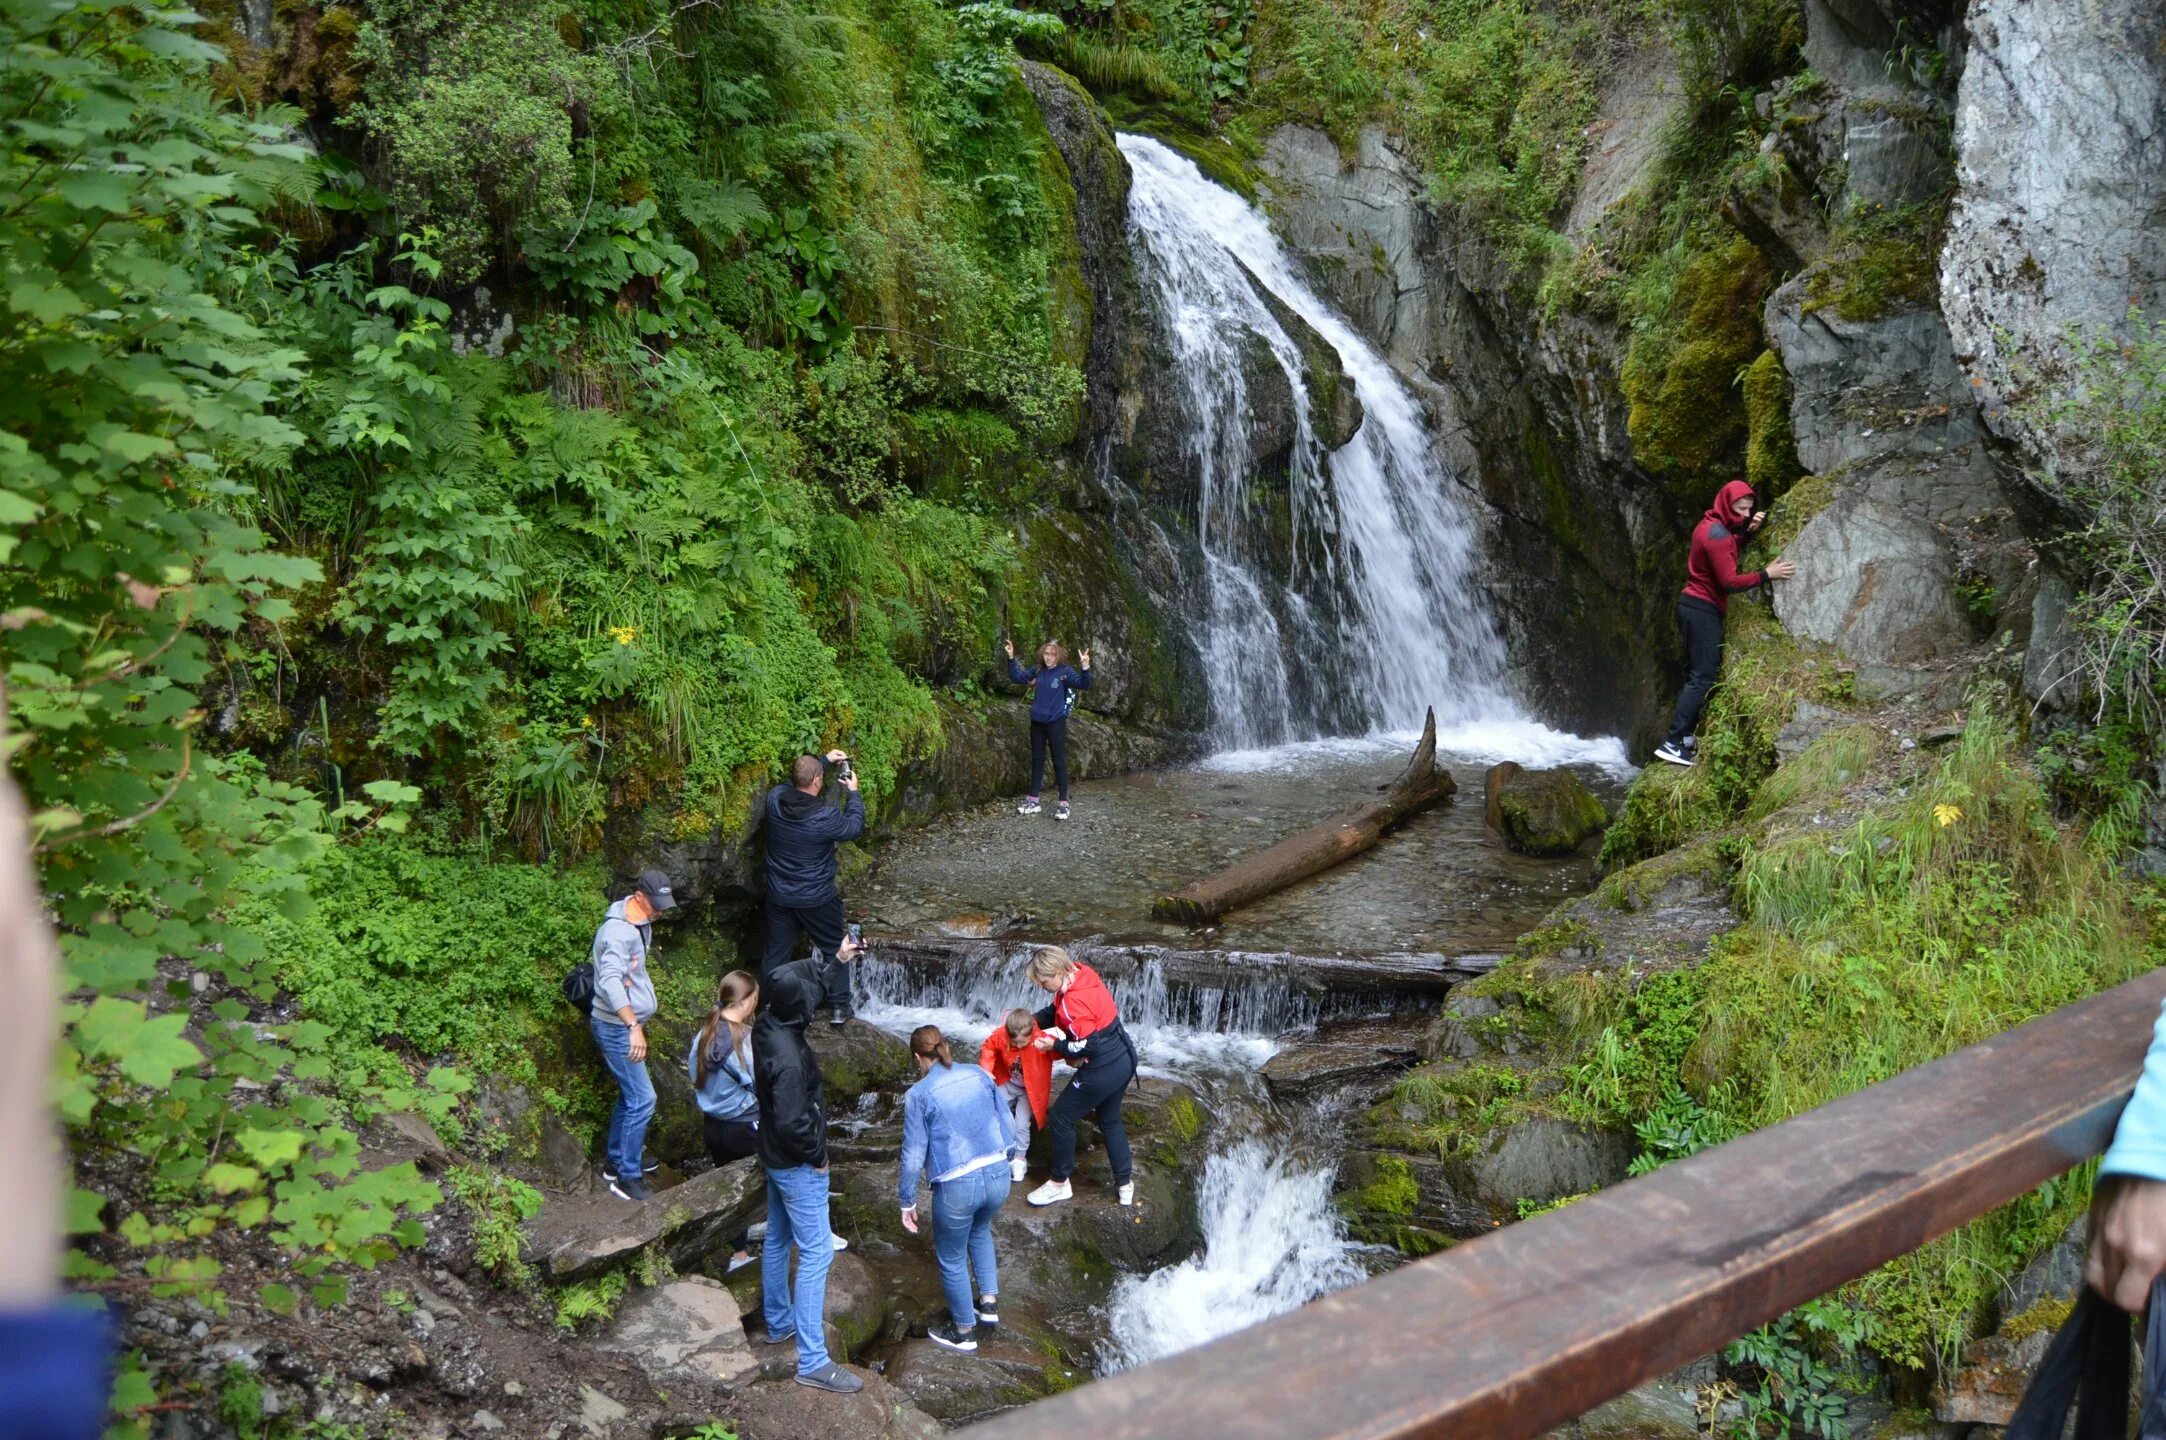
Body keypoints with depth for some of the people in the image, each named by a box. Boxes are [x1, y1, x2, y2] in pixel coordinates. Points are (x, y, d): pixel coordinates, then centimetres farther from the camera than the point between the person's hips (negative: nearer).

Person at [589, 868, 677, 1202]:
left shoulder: (641, 923, 7)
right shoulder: (618, 932, -26)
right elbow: (611, 981, -40)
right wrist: (634, 1026, -49)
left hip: (628, 1024, 10)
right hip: (616, 1027, -10)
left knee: (630, 1096, 20)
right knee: (642, 1099, -10)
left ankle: (616, 1161, 34)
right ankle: (627, 1177, -2)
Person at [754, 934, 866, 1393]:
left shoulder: (767, 1024, -6)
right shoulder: (788, 1056, -33)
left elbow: (804, 979, 14)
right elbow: (791, 1122, -32)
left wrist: (836, 959, 21)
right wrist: (816, 1155, -16)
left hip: (775, 1157, 9)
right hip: (797, 1165, -9)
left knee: (778, 1239, 23)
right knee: (816, 1252, -4)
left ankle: (779, 1322, 42)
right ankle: (811, 1360, -1)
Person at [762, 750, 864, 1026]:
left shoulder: (775, 799, -14)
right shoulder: (825, 816, -26)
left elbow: (798, 782, 10)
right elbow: (854, 827, -6)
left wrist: (825, 760, 13)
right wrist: (853, 792, 5)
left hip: (779, 897, 4)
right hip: (817, 899, -3)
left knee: (776, 952, 18)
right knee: (835, 950, 18)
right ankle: (838, 1008, 25)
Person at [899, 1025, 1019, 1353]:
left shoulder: (919, 1095, -9)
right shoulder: (979, 1075, 3)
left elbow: (913, 1154, -7)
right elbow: (1007, 1125, 8)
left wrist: (908, 1202, 4)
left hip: (957, 1187, -5)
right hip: (998, 1176, 5)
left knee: (952, 1259, 19)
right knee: (979, 1231, 35)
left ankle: (964, 1331, 33)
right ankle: (989, 1302, 35)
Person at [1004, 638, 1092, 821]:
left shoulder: (1065, 672, -9)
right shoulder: (1038, 671, 5)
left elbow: (1084, 685, -20)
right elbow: (1017, 676, 16)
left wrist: (1085, 667, -37)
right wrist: (1011, 657, 5)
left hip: (1056, 723, -5)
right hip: (1037, 722, 5)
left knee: (1059, 762, -1)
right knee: (1037, 761, 13)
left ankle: (1063, 804, 4)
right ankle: (1033, 801, 22)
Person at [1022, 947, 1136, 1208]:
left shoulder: (1074, 1001, -27)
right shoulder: (1082, 976, 1)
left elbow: (1088, 1046, -26)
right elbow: (1055, 1011, 14)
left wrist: (1054, 1045, -14)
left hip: (1102, 1070, -10)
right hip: (1122, 1060, 10)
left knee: (1060, 1119, 8)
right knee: (1110, 1121, 25)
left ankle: (1059, 1183, 22)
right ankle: (1125, 1183, 33)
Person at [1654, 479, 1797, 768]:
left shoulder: (1712, 525, 11)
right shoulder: (1716, 533, -20)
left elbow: (1727, 551, 19)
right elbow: (1729, 580, -21)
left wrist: (1747, 531, 6)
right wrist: (1766, 574, -16)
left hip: (1694, 605, 11)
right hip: (1703, 610, -11)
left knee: (1697, 673, 14)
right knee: (1703, 677, -11)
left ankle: (1685, 736, 15)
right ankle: (1673, 743, -15)